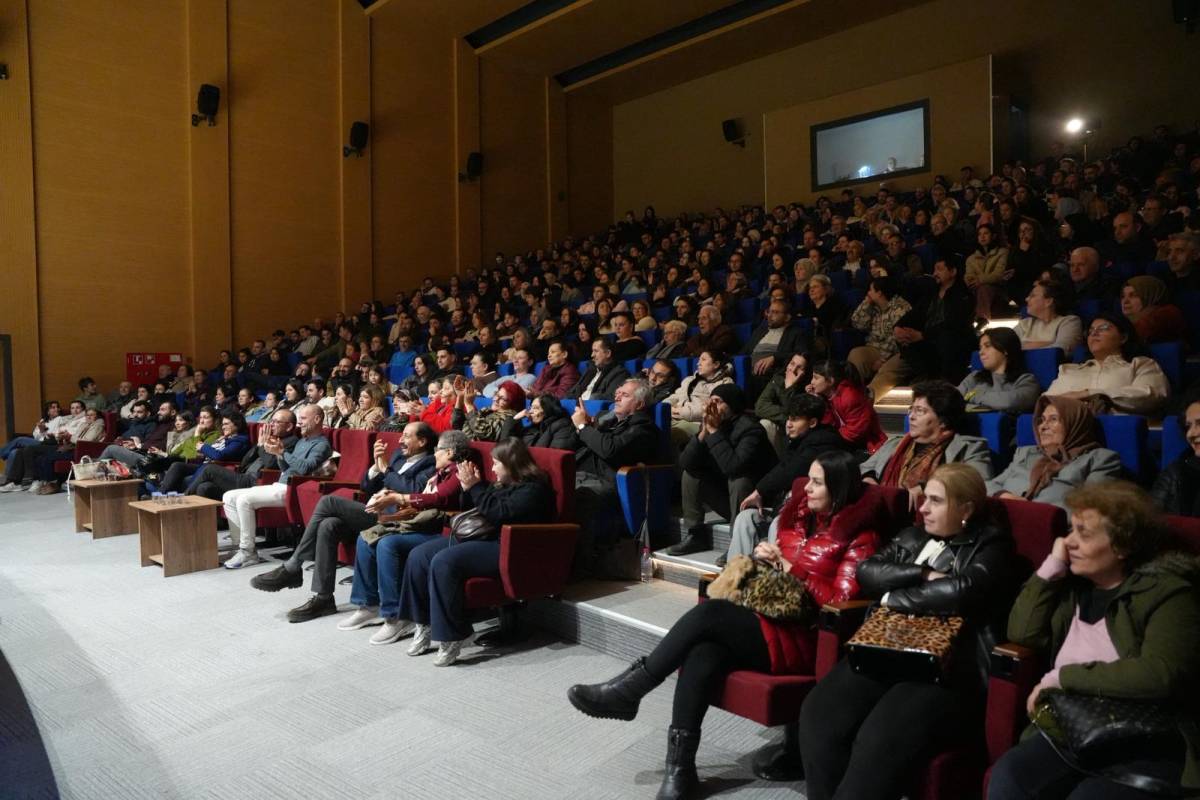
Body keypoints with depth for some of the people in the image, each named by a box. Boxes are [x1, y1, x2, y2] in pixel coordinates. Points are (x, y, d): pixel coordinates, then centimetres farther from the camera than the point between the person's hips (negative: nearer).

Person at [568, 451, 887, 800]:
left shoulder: (860, 538, -3)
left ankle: (628, 690, -15)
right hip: (766, 619, 6)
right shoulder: (801, 516, 17)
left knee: (709, 613, -26)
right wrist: (765, 558, 0)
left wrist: (789, 566, -14)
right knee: (704, 653, -26)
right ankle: (680, 769, -24)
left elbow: (839, 600, -12)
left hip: (801, 639, -6)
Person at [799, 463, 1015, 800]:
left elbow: (963, 591, -16)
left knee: (880, 738, -29)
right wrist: (925, 575, -6)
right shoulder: (913, 537, 20)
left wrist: (894, 599, -5)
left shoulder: (991, 544, 3)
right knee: (818, 712, -19)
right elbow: (867, 571, 7)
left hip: (949, 671, -5)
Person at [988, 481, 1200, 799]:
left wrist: (1065, 676, -16)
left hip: (1150, 746, -4)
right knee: (1008, 774, -23)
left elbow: (1160, 675, -24)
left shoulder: (1166, 592, -8)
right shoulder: (1074, 582, 10)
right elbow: (1022, 634, 3)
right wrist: (1051, 567, -1)